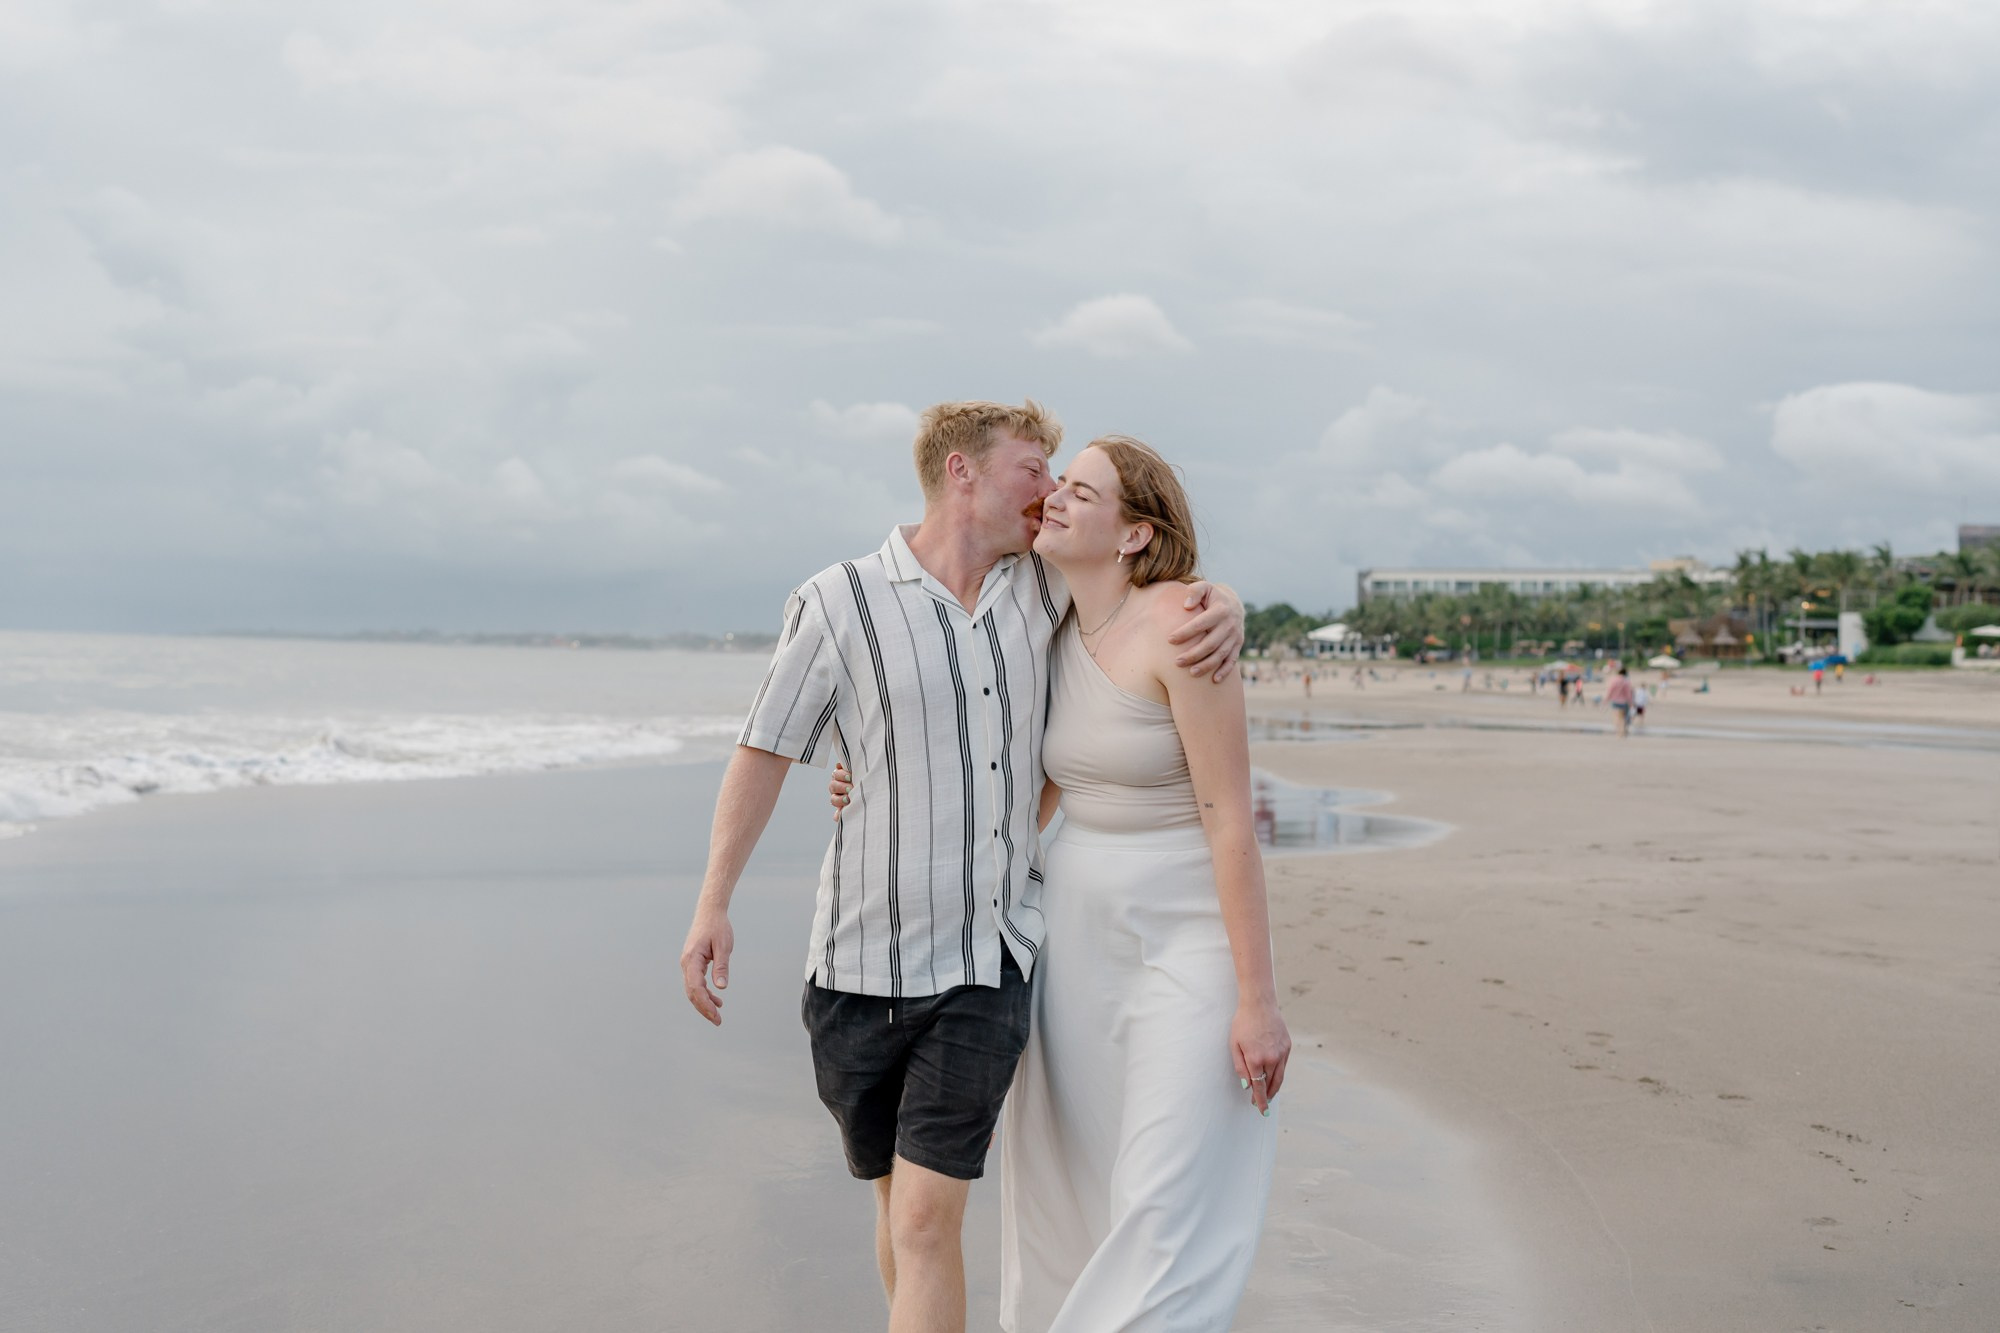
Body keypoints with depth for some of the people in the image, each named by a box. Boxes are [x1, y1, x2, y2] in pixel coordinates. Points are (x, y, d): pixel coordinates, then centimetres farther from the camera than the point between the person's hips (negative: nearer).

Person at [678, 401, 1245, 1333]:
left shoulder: (1043, 587, 5)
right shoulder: (838, 604, -5)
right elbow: (764, 750, 1)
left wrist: (1222, 609, -5)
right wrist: (712, 906, -5)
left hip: (990, 962, 1)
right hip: (863, 966, -1)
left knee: (927, 1224, -7)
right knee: (901, 1201, 14)